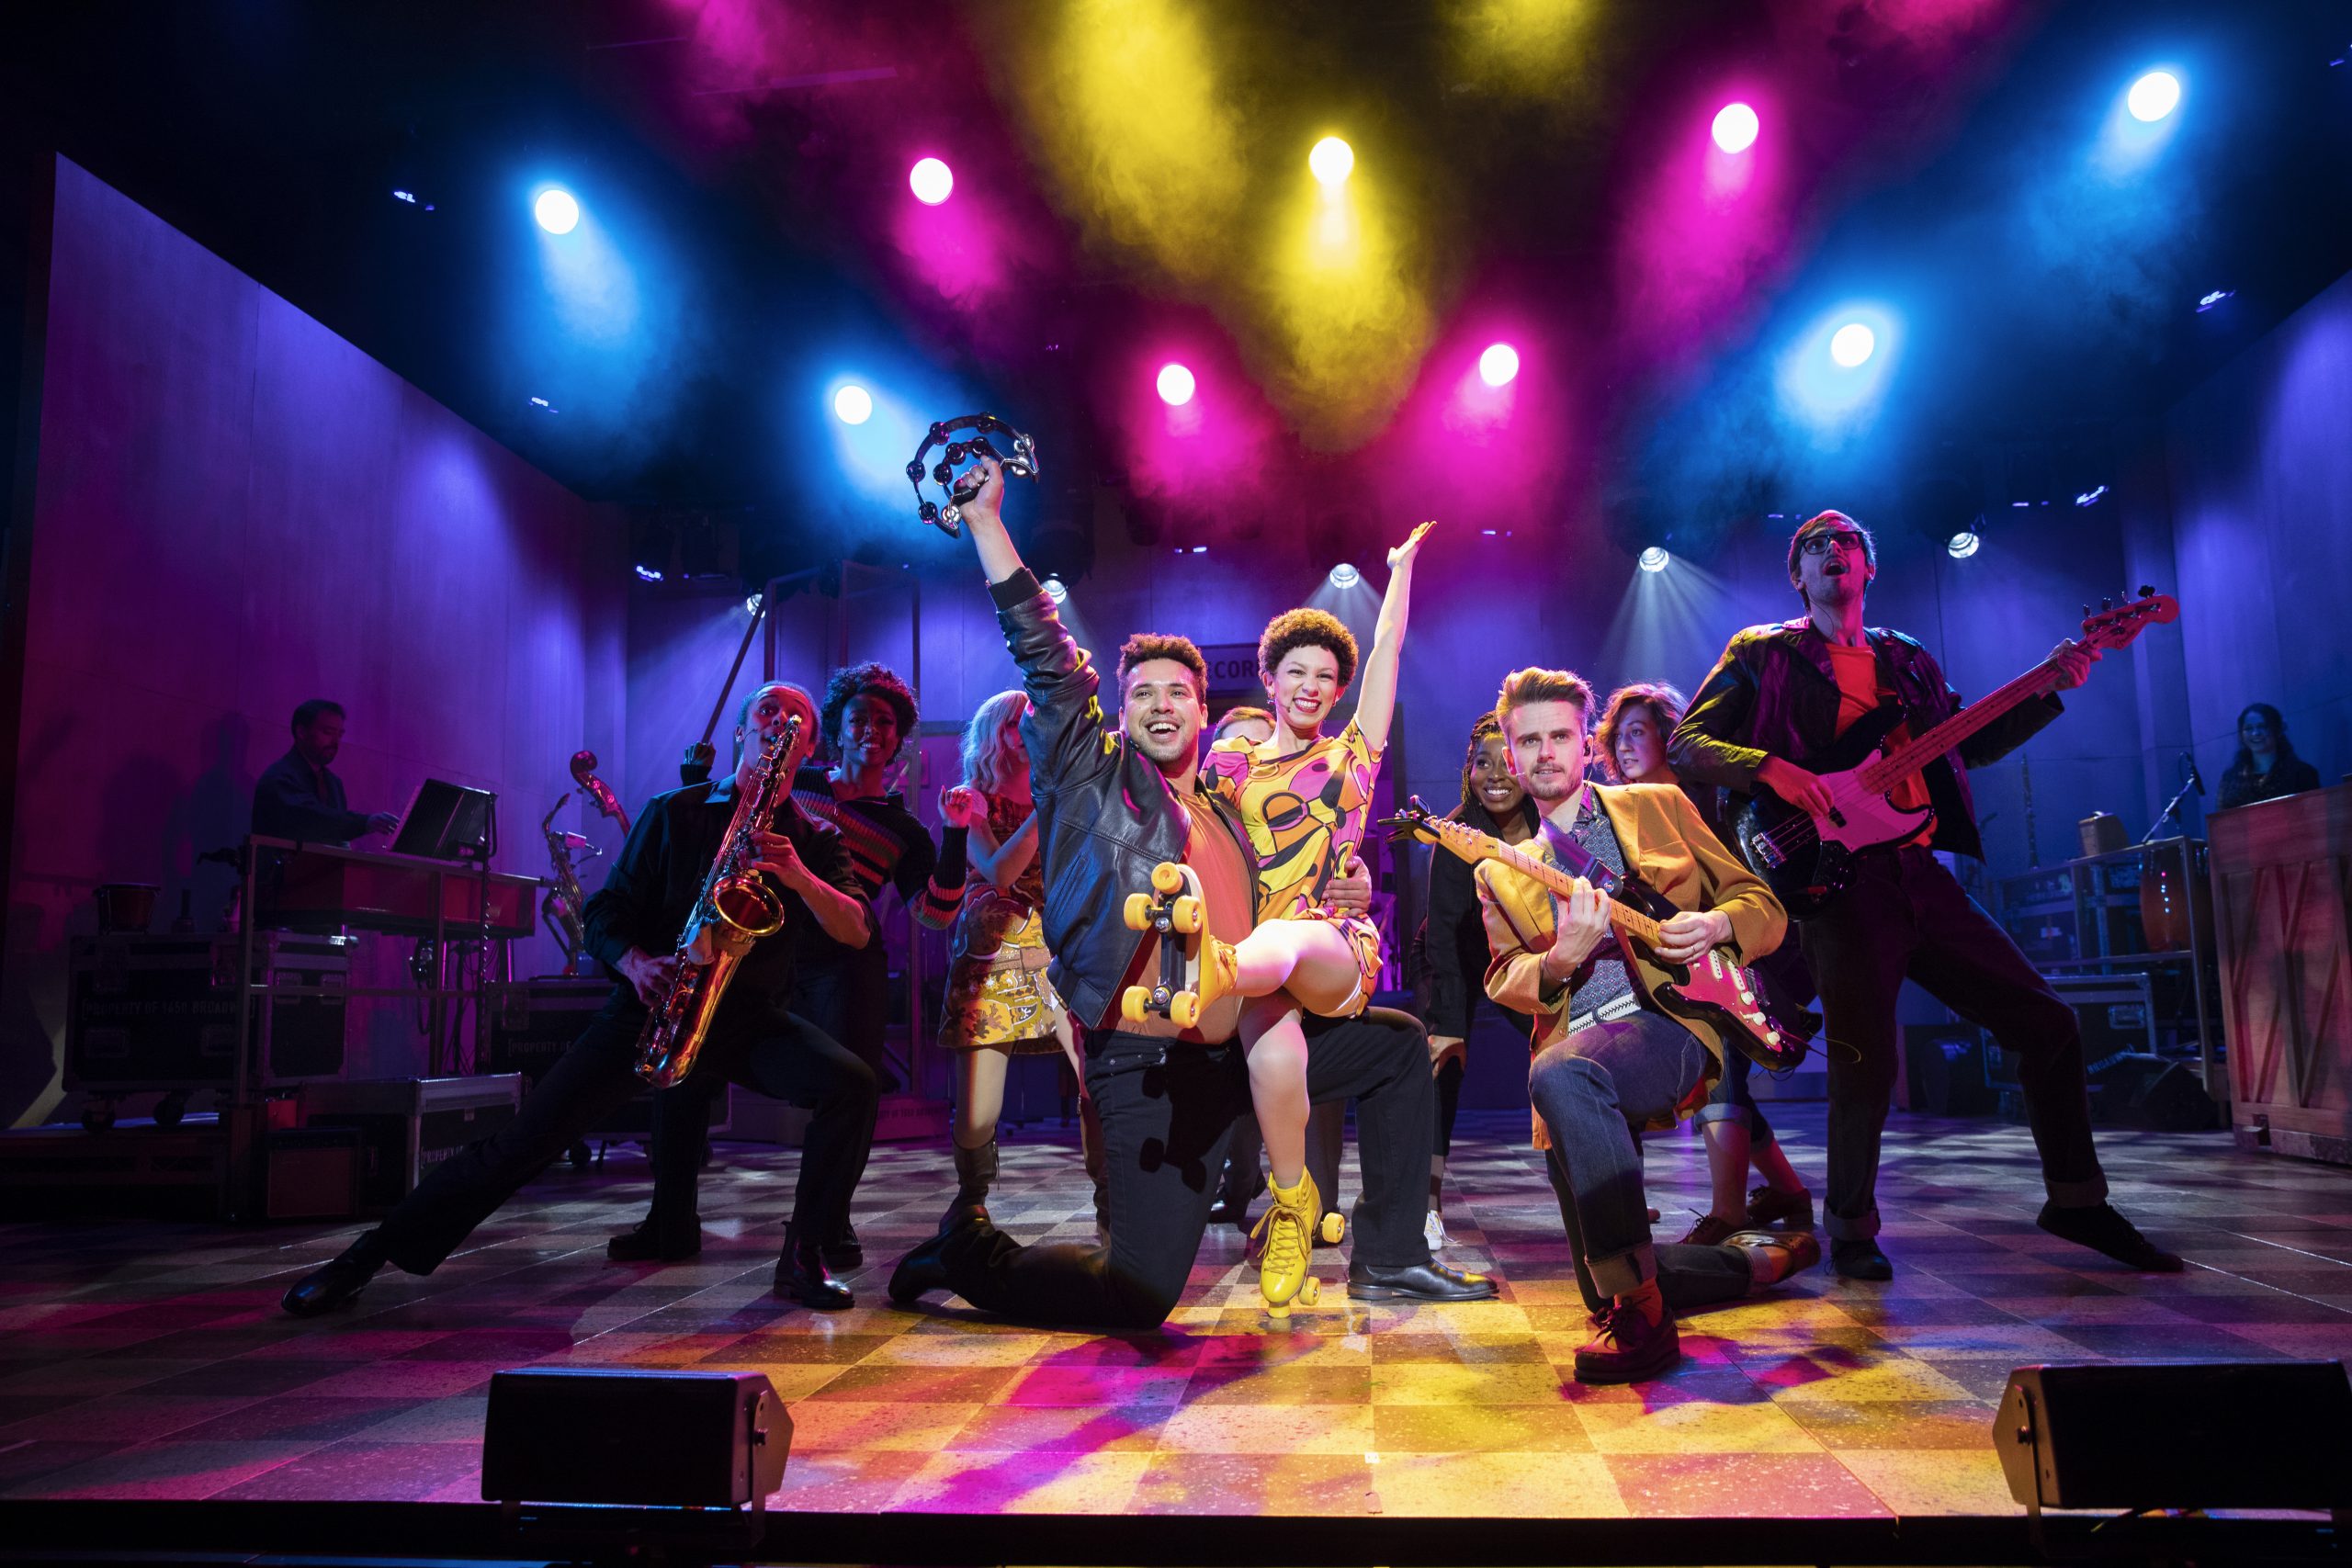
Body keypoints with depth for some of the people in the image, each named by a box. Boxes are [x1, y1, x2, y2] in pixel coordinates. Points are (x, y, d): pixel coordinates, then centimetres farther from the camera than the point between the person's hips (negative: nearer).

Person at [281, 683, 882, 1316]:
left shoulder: (814, 839, 8)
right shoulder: (675, 812, 6)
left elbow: (857, 933, -5)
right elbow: (603, 914, 5)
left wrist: (798, 876, -22)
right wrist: (635, 961, -16)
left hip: (750, 1018, 1)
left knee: (851, 1084, -24)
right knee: (528, 1137, -11)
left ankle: (802, 1256, -8)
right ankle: (366, 1257, 5)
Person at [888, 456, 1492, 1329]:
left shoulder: (1228, 816, 16)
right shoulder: (1095, 781, 0)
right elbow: (1044, 655, -9)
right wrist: (986, 520, -10)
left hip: (1238, 1052, 7)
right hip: (1149, 1066, -7)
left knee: (1398, 1041, 14)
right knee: (1138, 1299, -17)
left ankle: (1389, 1258, 21)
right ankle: (971, 1255, 11)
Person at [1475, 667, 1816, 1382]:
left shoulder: (1659, 807, 17)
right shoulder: (1501, 873, 20)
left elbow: (1763, 905, 16)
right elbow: (1502, 980, 7)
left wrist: (1714, 926, -8)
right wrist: (1559, 963, -16)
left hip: (1670, 1020, -4)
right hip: (1574, 1055, 4)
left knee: (1558, 1072, -39)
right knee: (1603, 1289, -2)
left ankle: (1641, 1316, -31)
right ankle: (1762, 1257, 25)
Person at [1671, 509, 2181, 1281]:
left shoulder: (1907, 661, 22)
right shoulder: (1762, 654, 6)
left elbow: (1972, 744, 23)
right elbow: (1685, 744, -1)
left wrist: (2051, 686, 12)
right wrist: (1769, 767, -17)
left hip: (1921, 875, 6)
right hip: (1838, 880, -6)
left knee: (2046, 1021, 6)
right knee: (1867, 1064, -11)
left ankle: (2076, 1200, 24)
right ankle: (1851, 1229, 11)